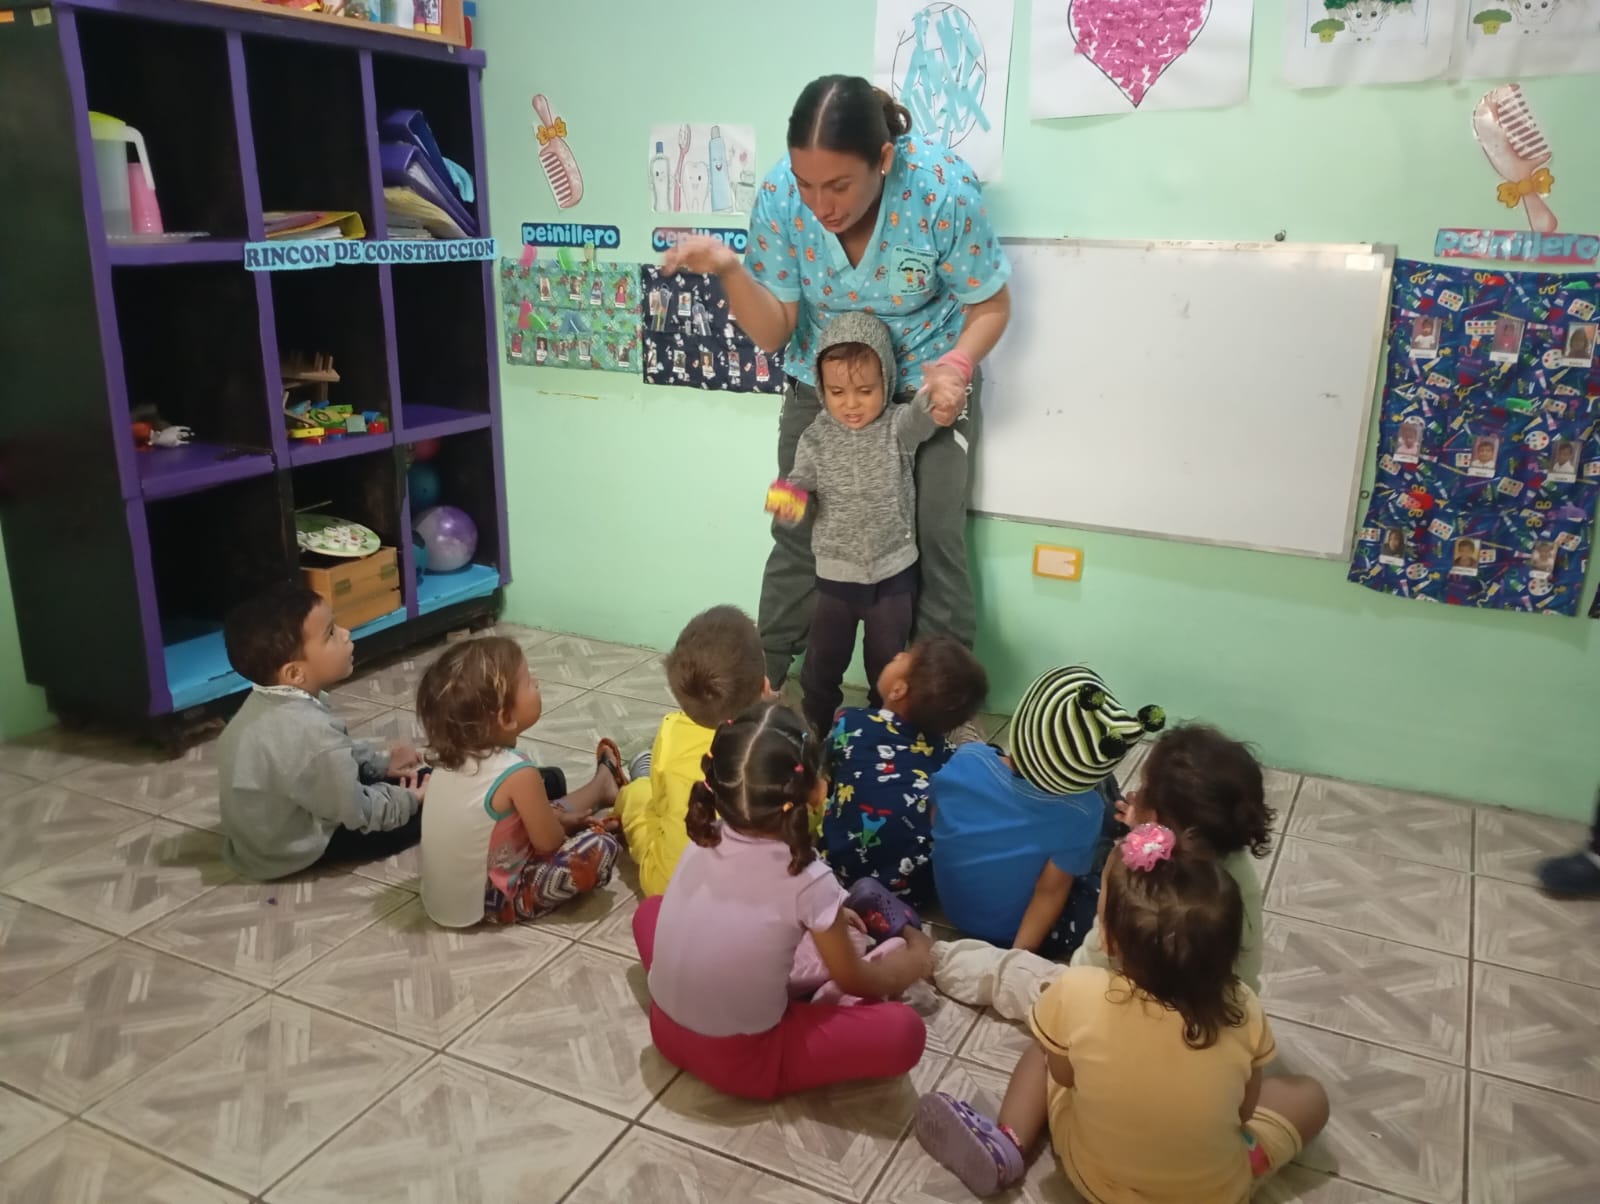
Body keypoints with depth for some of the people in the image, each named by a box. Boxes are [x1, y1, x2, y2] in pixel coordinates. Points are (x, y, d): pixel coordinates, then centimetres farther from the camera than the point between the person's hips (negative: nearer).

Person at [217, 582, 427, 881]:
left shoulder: (271, 701, -8)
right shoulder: (311, 733, -37)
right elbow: (358, 813, -23)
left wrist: (380, 760, 10)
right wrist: (409, 800, -7)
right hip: (287, 851, -9)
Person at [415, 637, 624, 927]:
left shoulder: (453, 755, -5)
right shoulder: (517, 773, -28)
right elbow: (549, 842, -13)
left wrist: (557, 817, 11)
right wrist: (567, 822, 6)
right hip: (490, 901, -8)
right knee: (600, 846, -12)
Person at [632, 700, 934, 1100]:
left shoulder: (704, 838, -7)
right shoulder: (810, 881, -21)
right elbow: (853, 982, -3)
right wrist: (914, 962, 14)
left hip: (667, 1030, 5)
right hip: (743, 1063, -5)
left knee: (651, 908, 28)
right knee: (904, 1030, -10)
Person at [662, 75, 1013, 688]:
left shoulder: (944, 188, -27)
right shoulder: (780, 195, -22)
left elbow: (990, 305, -13)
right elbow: (772, 332, -15)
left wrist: (956, 364, -33)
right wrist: (729, 270, -35)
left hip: (926, 383, -2)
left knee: (934, 538, -4)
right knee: (796, 533, 10)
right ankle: (763, 675, 29)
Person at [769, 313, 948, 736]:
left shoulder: (898, 428, -11)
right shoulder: (817, 438, -4)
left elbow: (924, 413, -31)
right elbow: (801, 488, -4)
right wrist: (788, 495, -31)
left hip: (892, 574, -1)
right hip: (834, 575, 1)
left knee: (887, 665, 14)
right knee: (822, 663, 14)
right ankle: (814, 734, 34)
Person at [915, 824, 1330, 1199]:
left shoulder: (1076, 994, -29)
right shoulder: (1243, 1013, -25)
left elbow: (1063, 1075, -9)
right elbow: (1244, 1110, -7)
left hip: (1091, 1175, 1)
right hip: (1212, 1192, 0)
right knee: (1308, 1093, 20)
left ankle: (1007, 1146, 6)